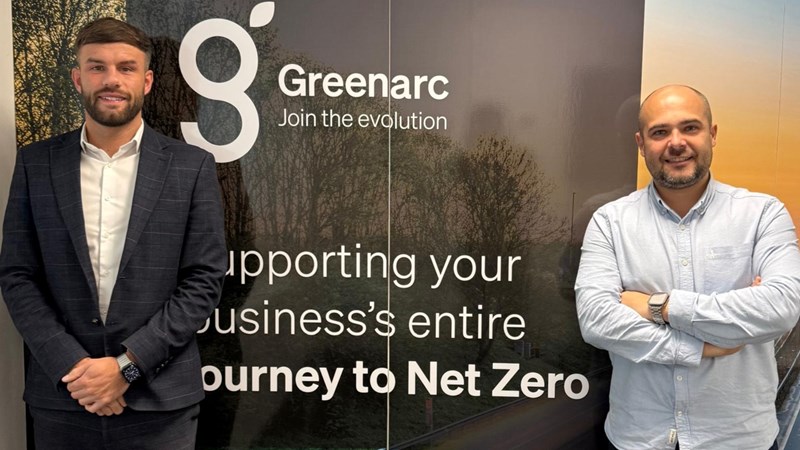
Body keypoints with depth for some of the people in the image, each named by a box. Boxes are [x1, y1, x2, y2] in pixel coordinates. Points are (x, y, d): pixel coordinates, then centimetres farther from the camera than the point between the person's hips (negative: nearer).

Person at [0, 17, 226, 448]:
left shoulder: (191, 166, -4)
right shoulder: (36, 163, 3)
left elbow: (204, 281, -6)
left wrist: (127, 364, -12)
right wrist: (71, 365, -10)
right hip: (60, 396, 2)